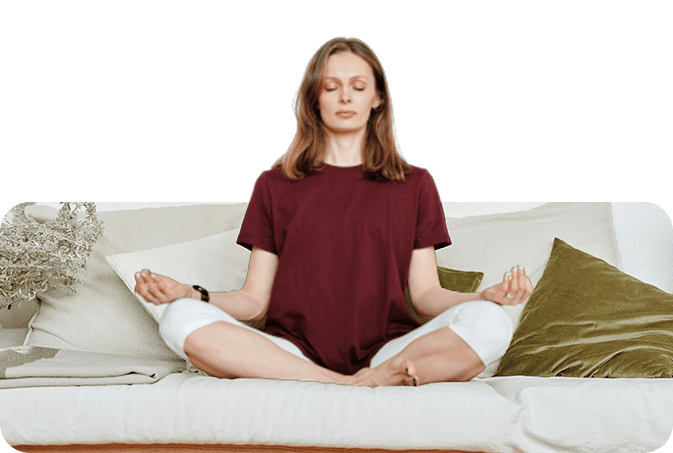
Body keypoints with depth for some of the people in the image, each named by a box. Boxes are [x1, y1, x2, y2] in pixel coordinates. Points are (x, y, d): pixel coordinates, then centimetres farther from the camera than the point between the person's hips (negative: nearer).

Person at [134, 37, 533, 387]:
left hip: (385, 352, 0)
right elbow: (255, 301, 9)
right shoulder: (275, 185, 15)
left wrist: (488, 297, -12)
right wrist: (190, 294, -10)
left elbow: (426, 295, 9)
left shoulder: (415, 185, 15)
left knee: (490, 323, -27)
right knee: (181, 319, -27)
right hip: (291, 355, 1)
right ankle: (353, 387, -27)